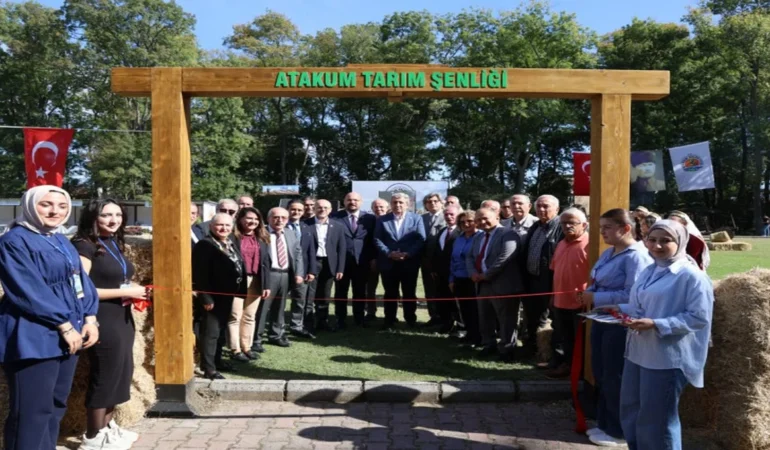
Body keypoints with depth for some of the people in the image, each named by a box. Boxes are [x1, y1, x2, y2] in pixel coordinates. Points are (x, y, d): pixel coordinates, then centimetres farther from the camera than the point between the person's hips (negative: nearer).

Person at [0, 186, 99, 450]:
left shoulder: (62, 243, 16)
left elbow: (81, 282, 13)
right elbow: (28, 292, -17)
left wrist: (90, 318, -2)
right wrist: (65, 325, -17)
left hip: (69, 336, 8)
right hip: (33, 339, -8)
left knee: (56, 406, 14)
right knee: (32, 413, -4)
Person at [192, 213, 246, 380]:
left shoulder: (231, 244, 11)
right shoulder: (204, 245, -16)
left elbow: (239, 268, 12)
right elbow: (200, 274, -21)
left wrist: (240, 292, 6)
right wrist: (205, 298, -24)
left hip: (227, 295, 9)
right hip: (212, 297, -9)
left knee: (220, 331, 20)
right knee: (210, 332, -2)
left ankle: (217, 362, 33)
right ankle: (209, 369, 6)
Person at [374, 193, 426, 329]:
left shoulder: (416, 219, 3)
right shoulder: (382, 220, 6)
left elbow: (421, 239, -4)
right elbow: (377, 240, 0)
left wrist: (408, 254, -16)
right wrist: (389, 253, -14)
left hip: (410, 263, -1)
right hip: (388, 263, 1)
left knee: (409, 293, 8)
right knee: (390, 294, 8)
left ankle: (411, 321, 19)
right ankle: (389, 321, 17)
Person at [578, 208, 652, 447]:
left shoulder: (636, 256, -18)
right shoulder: (608, 253, 9)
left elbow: (632, 295, -26)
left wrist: (595, 298, -21)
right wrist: (588, 293, -2)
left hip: (620, 324, -9)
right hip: (601, 320, 9)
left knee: (615, 378, 5)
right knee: (601, 375, 17)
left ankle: (618, 431, 22)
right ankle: (604, 424, 33)